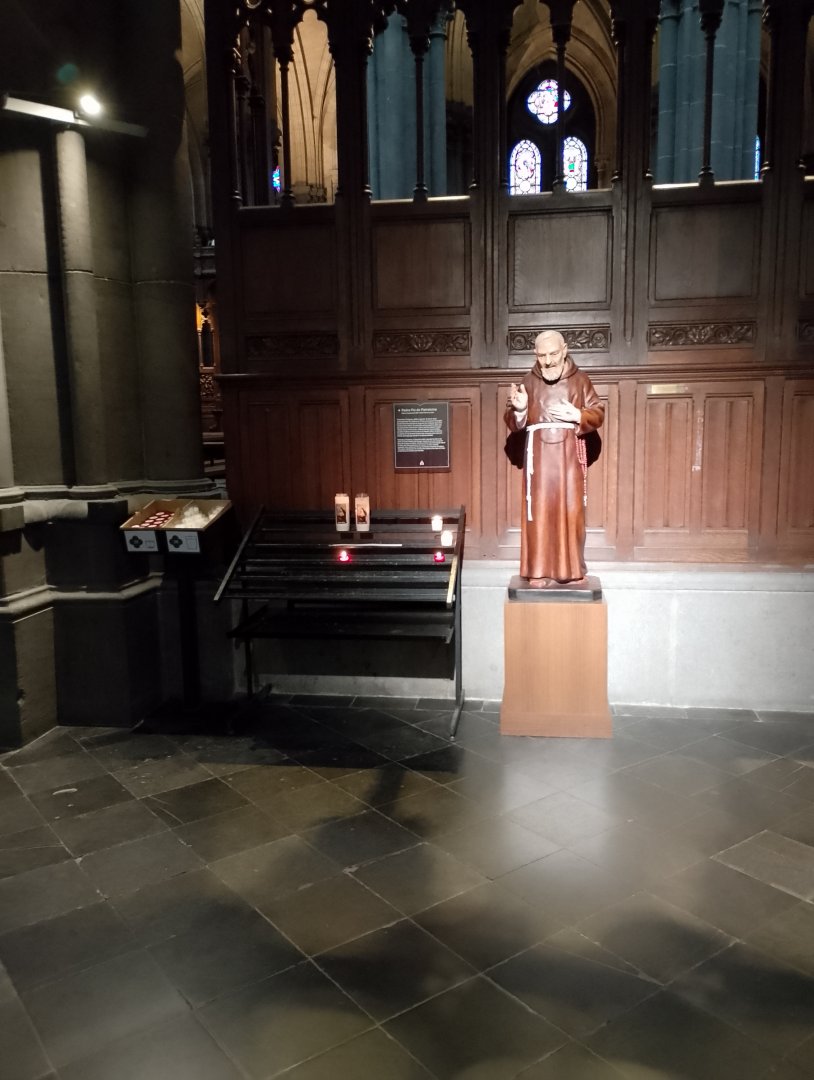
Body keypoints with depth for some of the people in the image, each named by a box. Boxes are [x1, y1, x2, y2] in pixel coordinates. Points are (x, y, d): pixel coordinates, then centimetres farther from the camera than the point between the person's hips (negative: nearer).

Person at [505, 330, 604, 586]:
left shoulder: (580, 380, 3)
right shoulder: (529, 381, 4)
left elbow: (598, 415, 4)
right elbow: (513, 424, 4)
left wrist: (577, 415, -14)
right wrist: (519, 409, -17)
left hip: (569, 455, 0)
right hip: (539, 455, 0)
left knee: (571, 511, 2)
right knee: (539, 512, -2)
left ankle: (572, 569, 13)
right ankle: (539, 571, 4)